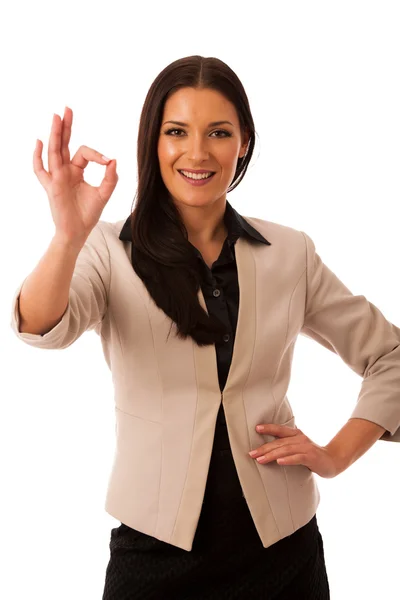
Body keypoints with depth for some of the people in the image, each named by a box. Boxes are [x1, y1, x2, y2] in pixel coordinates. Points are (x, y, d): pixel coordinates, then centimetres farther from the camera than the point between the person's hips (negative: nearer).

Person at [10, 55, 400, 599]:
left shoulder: (289, 253, 1)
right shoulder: (111, 250, -4)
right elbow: (43, 328, -23)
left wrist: (337, 454, -2)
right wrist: (69, 237, -41)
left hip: (282, 543, 2)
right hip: (157, 550, -1)